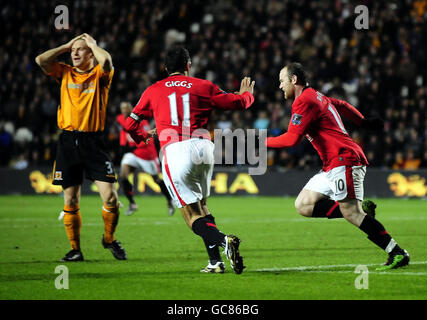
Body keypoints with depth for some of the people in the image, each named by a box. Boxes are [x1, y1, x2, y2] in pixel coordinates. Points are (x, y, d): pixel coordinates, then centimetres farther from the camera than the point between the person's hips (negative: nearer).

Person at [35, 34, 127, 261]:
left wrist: (92, 43, -1)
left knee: (110, 196, -9)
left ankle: (109, 239, 14)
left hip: (93, 141, -2)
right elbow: (41, 60, 0)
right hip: (68, 141, 3)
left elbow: (106, 61, -19)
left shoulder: (99, 74, 4)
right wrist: (66, 46, 7)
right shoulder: (65, 73, 12)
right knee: (70, 200, 2)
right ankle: (75, 249, 12)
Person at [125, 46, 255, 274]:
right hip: (203, 147, 2)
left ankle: (223, 241, -30)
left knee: (193, 217, -2)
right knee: (201, 205, 21)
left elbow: (131, 124, 20)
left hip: (174, 152, -2)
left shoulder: (153, 91, 14)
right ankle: (215, 261, 11)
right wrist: (247, 94, 43)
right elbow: (237, 102, 19)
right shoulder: (203, 86, 13)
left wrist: (142, 137, 43)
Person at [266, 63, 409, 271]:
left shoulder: (304, 101, -11)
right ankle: (361, 209, 0)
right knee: (303, 205, 4)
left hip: (344, 160, -10)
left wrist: (262, 142, -7)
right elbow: (342, 106, 35)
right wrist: (363, 122, 44)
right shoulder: (315, 96, 20)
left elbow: (291, 138, -18)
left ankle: (397, 254, -15)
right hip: (332, 167, 10)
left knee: (351, 212, -17)